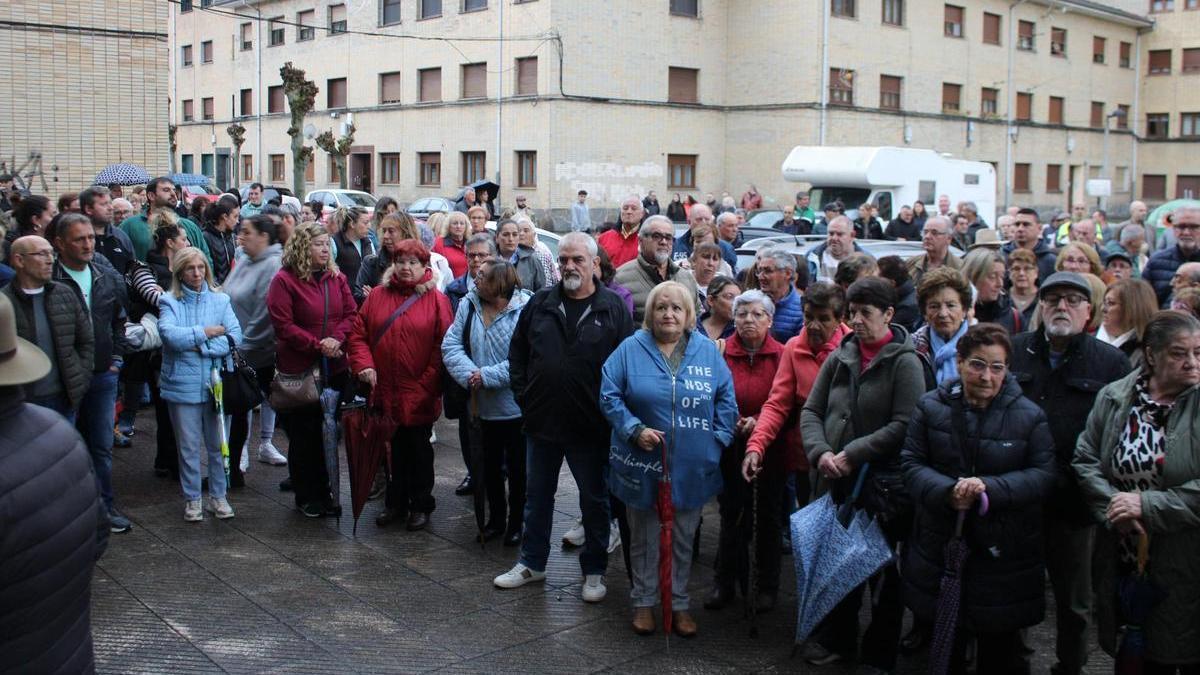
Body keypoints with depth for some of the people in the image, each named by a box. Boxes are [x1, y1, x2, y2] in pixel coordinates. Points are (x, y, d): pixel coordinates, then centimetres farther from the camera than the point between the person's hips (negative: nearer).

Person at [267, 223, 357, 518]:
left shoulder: (336, 278, 7)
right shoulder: (284, 280, -9)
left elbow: (351, 314, 7)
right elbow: (283, 325, -13)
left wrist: (336, 339, -12)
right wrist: (317, 345, -18)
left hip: (334, 368, 5)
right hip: (299, 369, -5)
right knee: (303, 435, 4)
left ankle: (323, 493, 23)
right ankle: (306, 496, 17)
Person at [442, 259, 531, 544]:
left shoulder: (525, 309, -18)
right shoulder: (468, 305, 0)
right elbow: (451, 345, -3)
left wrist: (487, 376, -24)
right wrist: (469, 375, -20)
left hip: (516, 407, -5)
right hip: (483, 407, 5)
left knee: (517, 467, 12)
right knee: (489, 466, 18)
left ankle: (516, 523, 30)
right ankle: (495, 519, 37)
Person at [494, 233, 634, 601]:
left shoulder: (614, 308, -5)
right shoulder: (540, 303, 4)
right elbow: (517, 353, 10)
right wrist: (524, 397, 3)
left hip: (590, 427, -3)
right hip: (541, 420, 3)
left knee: (594, 499, 10)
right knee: (537, 495, 16)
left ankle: (594, 571, 24)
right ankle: (531, 563, 32)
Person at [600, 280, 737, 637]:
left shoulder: (708, 352, 3)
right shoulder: (630, 349, -3)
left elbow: (726, 400, 5)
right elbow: (609, 397, -5)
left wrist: (718, 440, -4)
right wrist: (635, 430, -16)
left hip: (692, 468, 2)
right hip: (643, 464, -1)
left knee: (683, 539, 14)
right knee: (644, 537, 12)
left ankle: (679, 603, 28)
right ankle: (644, 601, 27)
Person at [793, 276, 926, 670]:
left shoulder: (904, 362, -8)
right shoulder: (840, 358, 6)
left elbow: (905, 425, -16)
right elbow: (811, 411, 7)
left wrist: (854, 454, -18)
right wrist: (820, 451, -10)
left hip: (883, 485, -5)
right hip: (838, 481, 5)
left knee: (882, 569, 8)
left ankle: (878, 653, 23)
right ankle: (836, 640, 32)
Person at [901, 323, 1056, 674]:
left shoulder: (1029, 416, -3)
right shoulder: (931, 407, 1)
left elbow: (1043, 474, -9)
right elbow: (912, 464, -3)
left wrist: (989, 487, -23)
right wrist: (947, 491, -22)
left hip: (1003, 553, -1)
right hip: (941, 548, 1)